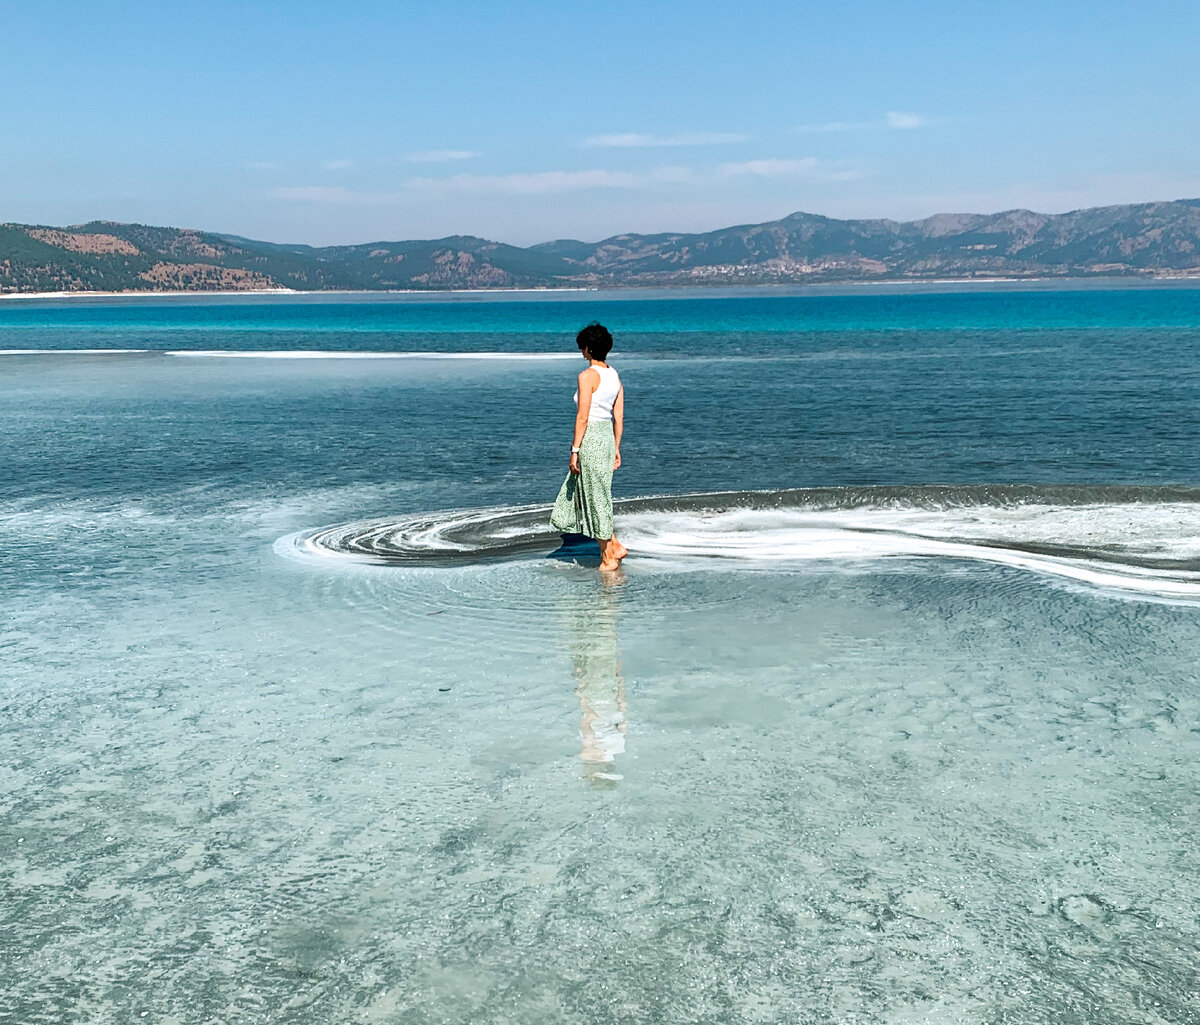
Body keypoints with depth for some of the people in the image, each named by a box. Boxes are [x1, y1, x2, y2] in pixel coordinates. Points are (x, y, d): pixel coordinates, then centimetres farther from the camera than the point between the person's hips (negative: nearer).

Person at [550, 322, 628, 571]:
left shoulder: (587, 376, -14)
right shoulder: (614, 375, 9)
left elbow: (582, 417, -17)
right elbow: (619, 417, 12)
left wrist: (574, 451, -14)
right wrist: (616, 448, 18)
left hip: (590, 439, -8)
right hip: (607, 438, 8)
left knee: (595, 498, 3)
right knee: (582, 496, 18)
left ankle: (608, 557, 12)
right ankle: (615, 546, 18)